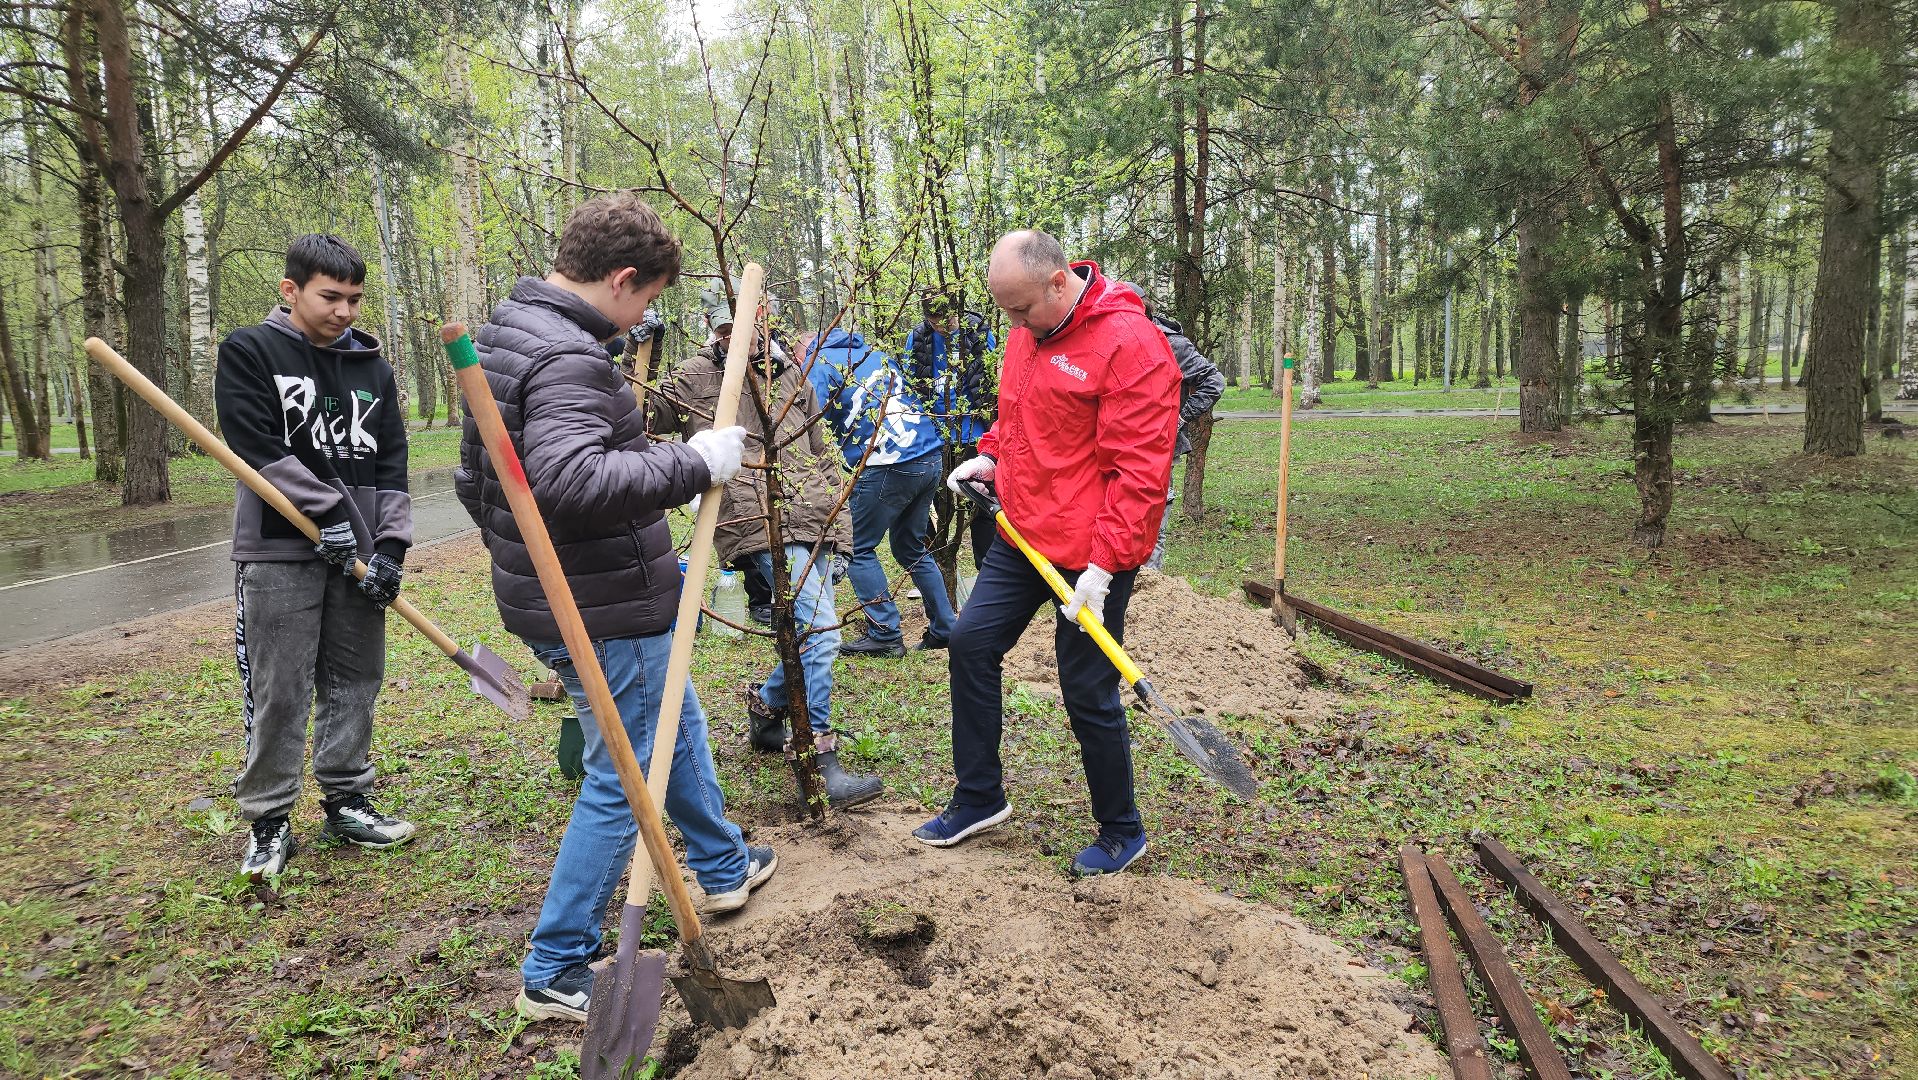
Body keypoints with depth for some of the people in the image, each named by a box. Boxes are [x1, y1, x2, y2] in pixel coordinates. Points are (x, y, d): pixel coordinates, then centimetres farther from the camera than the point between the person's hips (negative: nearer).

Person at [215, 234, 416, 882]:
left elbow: (392, 461, 9)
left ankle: (346, 802, 23)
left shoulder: (371, 365, 12)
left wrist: (390, 542, -2)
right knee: (277, 694, -1)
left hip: (358, 551, 5)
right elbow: (258, 449, -11)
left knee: (355, 682, 9)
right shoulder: (249, 353, -1)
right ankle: (269, 821, 12)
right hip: (280, 550, -4)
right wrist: (325, 512, -16)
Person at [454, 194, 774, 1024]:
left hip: (547, 596, 11)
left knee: (678, 722, 27)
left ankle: (723, 866, 46)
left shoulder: (502, 338, 11)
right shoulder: (569, 357, -23)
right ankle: (555, 972, 15)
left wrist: (515, 556, 29)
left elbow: (473, 478, 19)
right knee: (620, 781, 3)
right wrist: (693, 463, -28)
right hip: (606, 613, -11)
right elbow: (571, 480, -38)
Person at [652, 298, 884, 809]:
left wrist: (834, 513, 20)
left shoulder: (792, 377, 20)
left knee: (815, 633, 12)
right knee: (819, 629, -16)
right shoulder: (698, 376, 5)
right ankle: (822, 765, -9)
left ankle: (766, 710, 38)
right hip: (760, 520, -7)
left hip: (812, 520, 7)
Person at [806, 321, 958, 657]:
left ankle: (885, 635, 7)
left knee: (858, 549, 8)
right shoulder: (876, 354, 25)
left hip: (888, 465, -7)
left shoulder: (819, 363, 5)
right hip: (932, 458, 7)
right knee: (911, 548, 21)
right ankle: (944, 628, 22)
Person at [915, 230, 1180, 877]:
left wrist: (1104, 564, -23)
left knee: (1088, 693, 0)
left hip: (1091, 554, -8)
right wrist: (989, 456, 7)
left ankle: (1122, 833, 23)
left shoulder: (1130, 343, -19)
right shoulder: (1028, 330, 7)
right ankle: (978, 798, 28)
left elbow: (1138, 470, -22)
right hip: (1022, 533, 9)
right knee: (970, 644, 11)